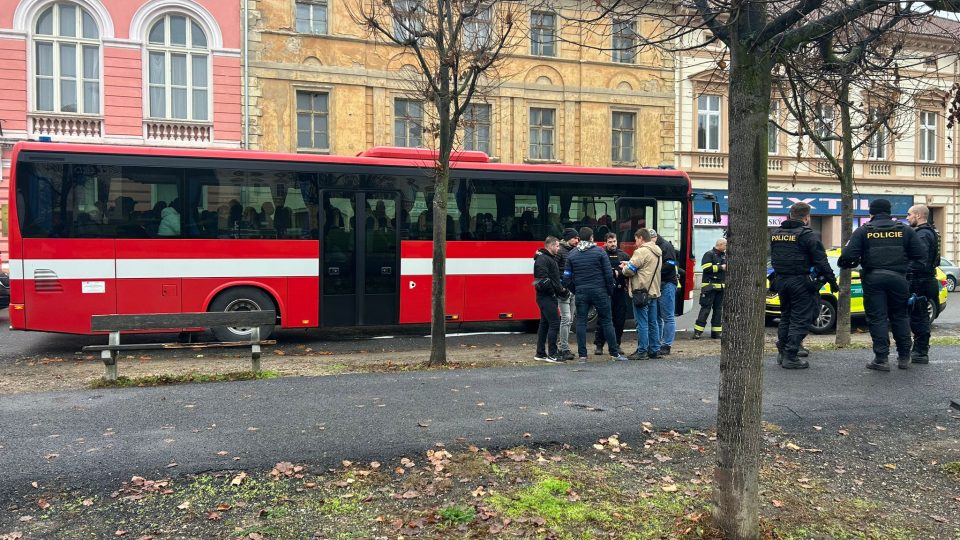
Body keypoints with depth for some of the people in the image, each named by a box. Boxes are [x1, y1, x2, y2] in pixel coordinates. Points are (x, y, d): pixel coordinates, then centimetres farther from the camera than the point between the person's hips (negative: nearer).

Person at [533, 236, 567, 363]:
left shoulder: (550, 258, 19)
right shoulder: (542, 259, -14)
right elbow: (543, 280, -22)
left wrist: (560, 288, 9)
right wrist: (558, 290, -16)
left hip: (549, 297, 10)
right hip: (546, 297, -10)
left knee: (545, 324, 12)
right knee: (554, 323, -10)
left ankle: (540, 353, 17)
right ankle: (552, 354, -8)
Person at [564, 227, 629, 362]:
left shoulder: (572, 254, 5)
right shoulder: (599, 251, -3)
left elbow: (567, 277, 4)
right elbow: (608, 274, -5)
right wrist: (610, 291, 6)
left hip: (581, 292, 2)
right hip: (599, 291, -2)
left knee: (581, 322, 4)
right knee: (606, 321, 5)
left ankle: (582, 355, 1)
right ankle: (615, 353, 9)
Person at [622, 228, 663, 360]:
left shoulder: (641, 252, -15)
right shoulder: (658, 252, 16)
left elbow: (630, 270, -17)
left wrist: (624, 267, 6)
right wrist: (629, 264, 16)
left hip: (641, 292, -9)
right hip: (654, 291, 9)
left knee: (642, 323, -5)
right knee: (653, 323, 13)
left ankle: (642, 352, -1)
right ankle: (655, 350, 19)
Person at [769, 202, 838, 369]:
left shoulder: (776, 233, 9)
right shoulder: (808, 235, -13)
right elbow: (821, 262, -13)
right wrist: (833, 281, -6)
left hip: (781, 281, 7)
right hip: (801, 282, -7)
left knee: (785, 317, 19)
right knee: (800, 320, -1)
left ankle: (782, 353, 22)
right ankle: (790, 357, -3)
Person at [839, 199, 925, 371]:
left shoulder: (863, 230, -1)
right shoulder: (905, 230, 5)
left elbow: (848, 255, -12)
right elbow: (920, 255, 0)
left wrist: (845, 264, 9)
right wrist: (904, 265, 17)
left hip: (873, 279, -2)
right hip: (898, 278, 2)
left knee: (877, 318, 2)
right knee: (900, 316, 15)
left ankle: (881, 359, 0)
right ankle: (904, 357, 20)